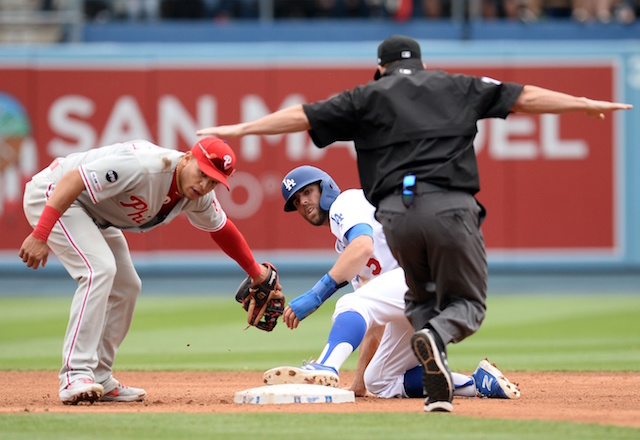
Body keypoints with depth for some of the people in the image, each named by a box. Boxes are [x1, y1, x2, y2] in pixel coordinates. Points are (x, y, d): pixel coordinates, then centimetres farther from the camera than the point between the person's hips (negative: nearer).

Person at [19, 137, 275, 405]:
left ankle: (98, 379, 17)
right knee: (100, 269, -26)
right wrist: (40, 236, -41)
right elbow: (72, 180, -36)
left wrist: (256, 273, 20)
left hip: (92, 213, 10)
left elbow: (221, 229, 16)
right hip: (52, 195, -10)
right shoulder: (145, 165, -34)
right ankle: (75, 376, -29)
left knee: (126, 288, 10)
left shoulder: (200, 198, -7)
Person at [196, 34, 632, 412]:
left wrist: (239, 129, 15)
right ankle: (438, 335, -26)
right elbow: (524, 96, 19)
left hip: (396, 213, 1)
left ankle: (438, 388, 3)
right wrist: (585, 104, 26)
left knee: (420, 296, 24)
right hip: (451, 208, -1)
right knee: (467, 302, 11)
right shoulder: (457, 87, 19)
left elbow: (303, 115, 10)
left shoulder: (368, 96, 16)